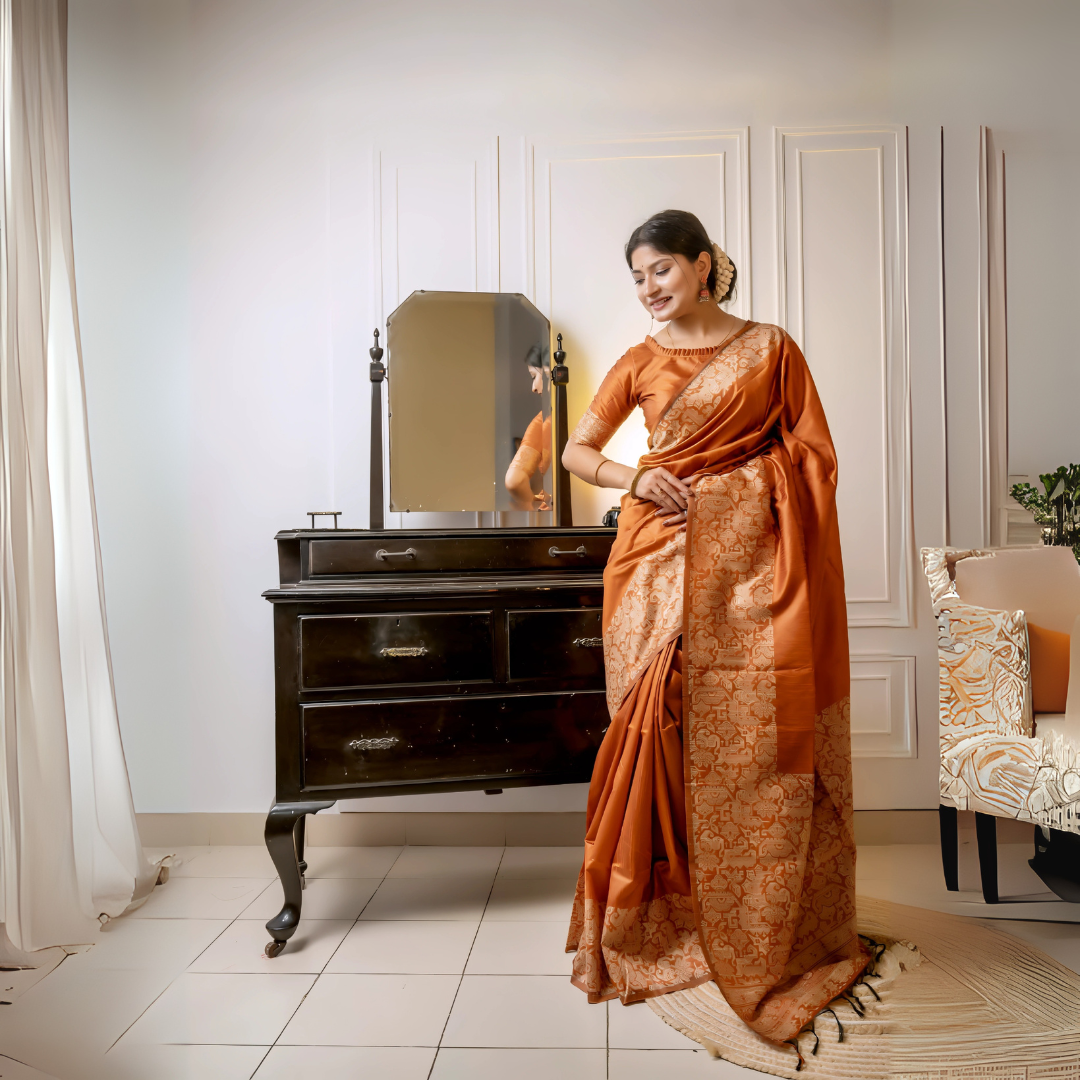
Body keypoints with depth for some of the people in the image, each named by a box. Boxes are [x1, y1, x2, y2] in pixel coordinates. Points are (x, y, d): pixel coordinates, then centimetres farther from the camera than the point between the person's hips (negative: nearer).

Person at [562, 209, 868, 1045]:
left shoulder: (770, 348, 7)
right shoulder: (640, 364, 12)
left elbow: (814, 457, 4)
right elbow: (577, 451, 15)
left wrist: (798, 562, -6)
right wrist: (630, 476, -5)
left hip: (751, 561, -1)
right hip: (662, 560, 2)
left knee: (759, 741, 1)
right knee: (665, 730, 2)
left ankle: (770, 936, 19)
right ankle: (662, 920, 21)